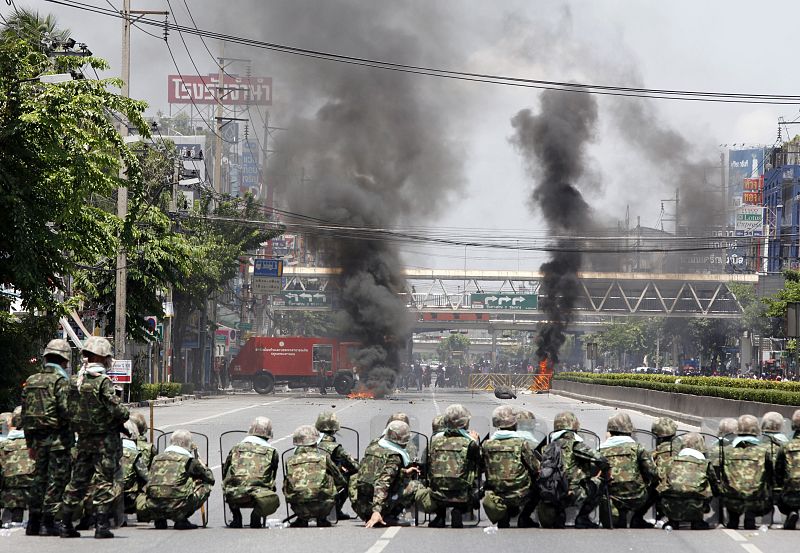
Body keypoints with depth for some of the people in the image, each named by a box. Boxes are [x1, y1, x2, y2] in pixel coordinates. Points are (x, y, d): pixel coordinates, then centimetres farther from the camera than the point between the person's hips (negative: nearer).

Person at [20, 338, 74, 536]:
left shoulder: (31, 381, 11)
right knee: (56, 479, -2)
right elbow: (66, 411, -19)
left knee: (40, 477, 13)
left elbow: (25, 414, 13)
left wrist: (30, 442, 19)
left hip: (38, 437, 7)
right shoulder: (61, 381, -10)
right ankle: (48, 523, -5)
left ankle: (34, 523, 15)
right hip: (58, 438, -7)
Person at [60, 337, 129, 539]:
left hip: (84, 439, 6)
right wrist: (124, 416, 1)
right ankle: (101, 526, -4)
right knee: (103, 481, -2)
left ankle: (66, 525, 15)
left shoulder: (77, 380, 5)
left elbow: (70, 410, 10)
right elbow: (117, 409, -20)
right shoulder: (103, 381, -15)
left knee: (78, 480, 13)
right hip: (105, 438, -6)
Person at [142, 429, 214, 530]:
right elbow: (210, 478, 17)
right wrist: (199, 461, 36)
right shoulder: (189, 460, 5)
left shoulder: (157, 458, 17)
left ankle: (159, 520, 14)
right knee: (205, 487, 13)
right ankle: (181, 520, 6)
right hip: (176, 508, -5)